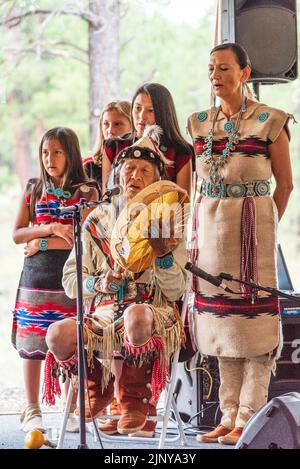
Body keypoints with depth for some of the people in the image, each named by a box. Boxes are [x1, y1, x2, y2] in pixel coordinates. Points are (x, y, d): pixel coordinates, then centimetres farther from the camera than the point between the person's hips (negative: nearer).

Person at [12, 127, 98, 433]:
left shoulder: (87, 192, 3)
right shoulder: (33, 190, 11)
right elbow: (17, 235, 5)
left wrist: (41, 243, -8)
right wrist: (51, 228, -10)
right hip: (36, 278, 2)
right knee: (31, 345, 1)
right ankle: (32, 411, 11)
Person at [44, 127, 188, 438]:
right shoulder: (98, 220, 11)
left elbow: (177, 290, -3)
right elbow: (70, 280, 8)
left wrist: (162, 252, -20)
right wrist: (100, 283, -12)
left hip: (155, 315, -3)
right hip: (103, 313, 3)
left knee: (136, 316, -41)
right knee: (58, 335, -28)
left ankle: (137, 402, -13)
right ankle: (97, 391, 8)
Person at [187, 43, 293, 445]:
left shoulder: (269, 121, -4)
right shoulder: (200, 123, 11)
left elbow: (285, 184, 0)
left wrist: (265, 228, 0)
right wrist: (199, 229, 9)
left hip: (251, 223, -5)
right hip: (209, 223, 6)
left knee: (253, 318, -5)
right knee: (220, 318, 7)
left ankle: (249, 417, -1)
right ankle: (229, 416, 13)